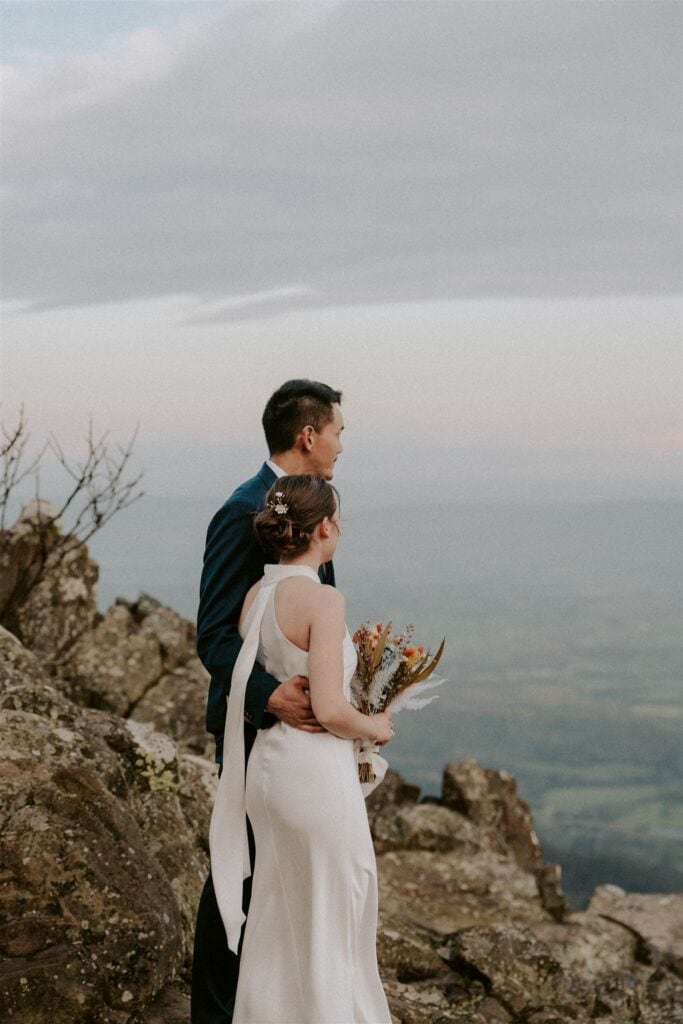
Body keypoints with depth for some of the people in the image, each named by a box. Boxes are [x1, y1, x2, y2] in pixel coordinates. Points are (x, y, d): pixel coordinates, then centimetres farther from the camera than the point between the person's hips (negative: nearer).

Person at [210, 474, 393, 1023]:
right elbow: (329, 710, -21)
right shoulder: (322, 598, -17)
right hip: (316, 771, -8)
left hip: (267, 765, 8)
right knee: (333, 921, 6)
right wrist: (375, 726, -3)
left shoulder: (255, 596, 6)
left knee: (277, 924, 18)